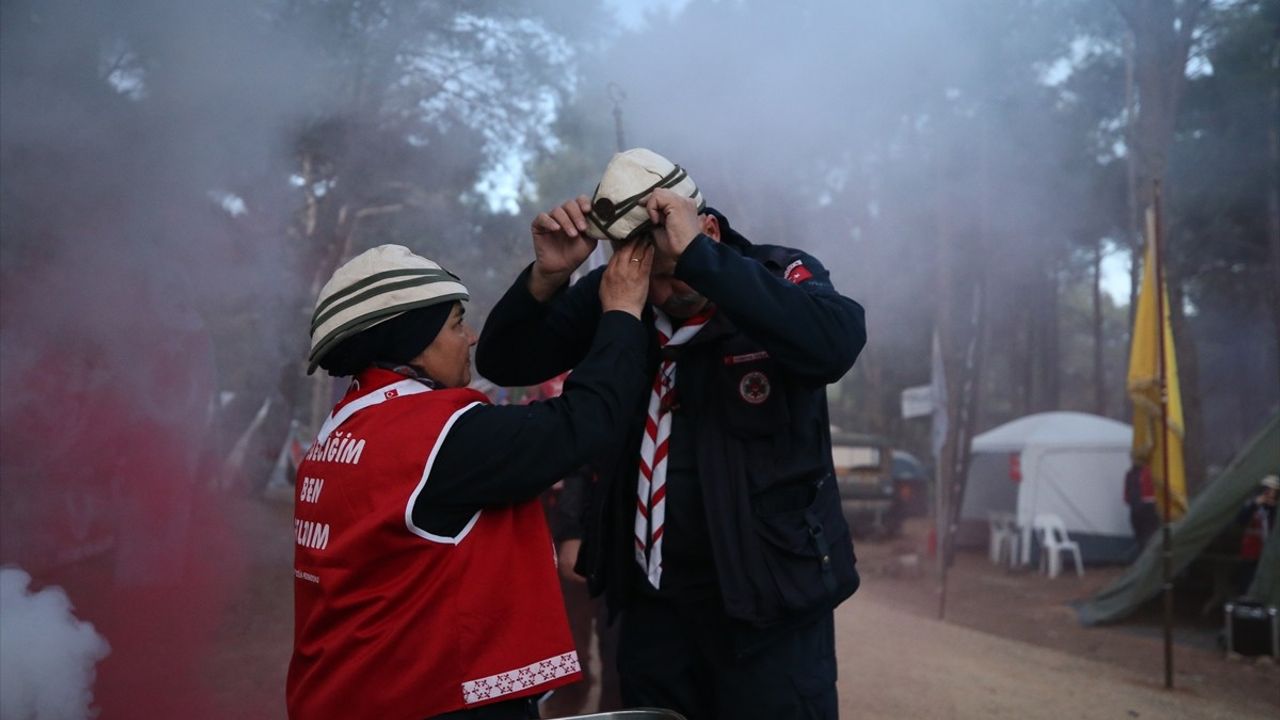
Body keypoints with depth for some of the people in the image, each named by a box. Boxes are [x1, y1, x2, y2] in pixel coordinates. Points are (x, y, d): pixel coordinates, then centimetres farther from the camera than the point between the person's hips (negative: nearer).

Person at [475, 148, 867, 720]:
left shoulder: (781, 277, -9)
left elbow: (837, 343, -31)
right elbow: (502, 363, 0)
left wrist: (696, 256, -33)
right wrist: (547, 276, -18)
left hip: (767, 594, -3)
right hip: (653, 599, 4)